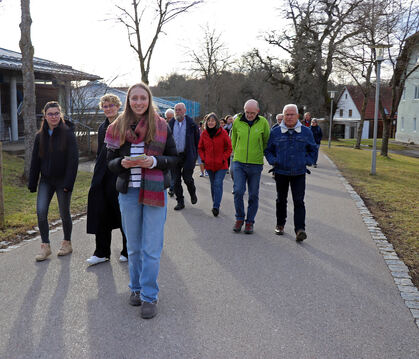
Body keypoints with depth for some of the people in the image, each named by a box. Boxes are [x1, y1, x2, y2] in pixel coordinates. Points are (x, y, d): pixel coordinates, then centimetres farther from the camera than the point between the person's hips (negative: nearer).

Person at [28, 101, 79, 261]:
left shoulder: (68, 134, -6)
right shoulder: (40, 136, 6)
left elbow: (73, 160, -10)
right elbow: (35, 161, 10)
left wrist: (68, 183, -16)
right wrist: (32, 183, 6)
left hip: (62, 180, -3)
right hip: (46, 180, 4)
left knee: (64, 213, 6)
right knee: (41, 211, -8)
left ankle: (67, 243, 26)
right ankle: (45, 246, 5)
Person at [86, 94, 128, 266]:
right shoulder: (102, 127, 15)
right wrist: (97, 174, 15)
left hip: (120, 174, -6)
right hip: (103, 177, 6)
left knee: (123, 212, 3)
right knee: (101, 213, 6)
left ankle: (128, 251, 18)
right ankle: (102, 252, 17)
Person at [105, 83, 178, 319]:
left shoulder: (161, 126, 0)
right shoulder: (118, 127, 5)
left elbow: (174, 158, 3)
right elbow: (110, 161, 8)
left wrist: (154, 161, -17)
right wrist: (123, 163, -14)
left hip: (155, 192, -2)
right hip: (128, 193, 2)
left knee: (152, 249, -1)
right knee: (134, 247, 13)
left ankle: (150, 296, 10)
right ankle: (136, 287, 31)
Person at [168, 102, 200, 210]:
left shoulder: (191, 123, -2)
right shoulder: (171, 123, 7)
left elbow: (197, 139, 2)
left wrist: (195, 154, -1)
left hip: (188, 156, -3)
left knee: (187, 177, -4)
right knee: (176, 180, 4)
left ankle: (193, 194, 26)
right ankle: (180, 201, 15)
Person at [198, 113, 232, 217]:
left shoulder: (223, 133, -6)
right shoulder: (204, 134, 3)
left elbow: (229, 147, 0)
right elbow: (200, 148, 14)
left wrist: (224, 158, -8)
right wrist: (203, 159, 2)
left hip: (221, 165, -4)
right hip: (209, 165, 4)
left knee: (218, 184, -12)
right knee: (213, 185, 14)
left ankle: (216, 207, -12)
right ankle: (215, 204, 26)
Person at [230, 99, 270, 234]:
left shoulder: (263, 122, -4)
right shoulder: (237, 121, 0)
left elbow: (267, 141, 9)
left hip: (255, 164, -1)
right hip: (238, 163, 1)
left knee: (253, 195, 5)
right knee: (238, 191, -6)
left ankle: (250, 222, 18)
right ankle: (239, 219, 13)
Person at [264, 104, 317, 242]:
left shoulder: (306, 132, 4)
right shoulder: (275, 132, 2)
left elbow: (312, 149, 15)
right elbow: (268, 150, 10)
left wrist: (307, 162, 1)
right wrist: (273, 162, -5)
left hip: (299, 173, -1)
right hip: (281, 172, 1)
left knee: (299, 201, -8)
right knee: (281, 200, 13)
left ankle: (300, 229, -10)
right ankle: (280, 225, 30)